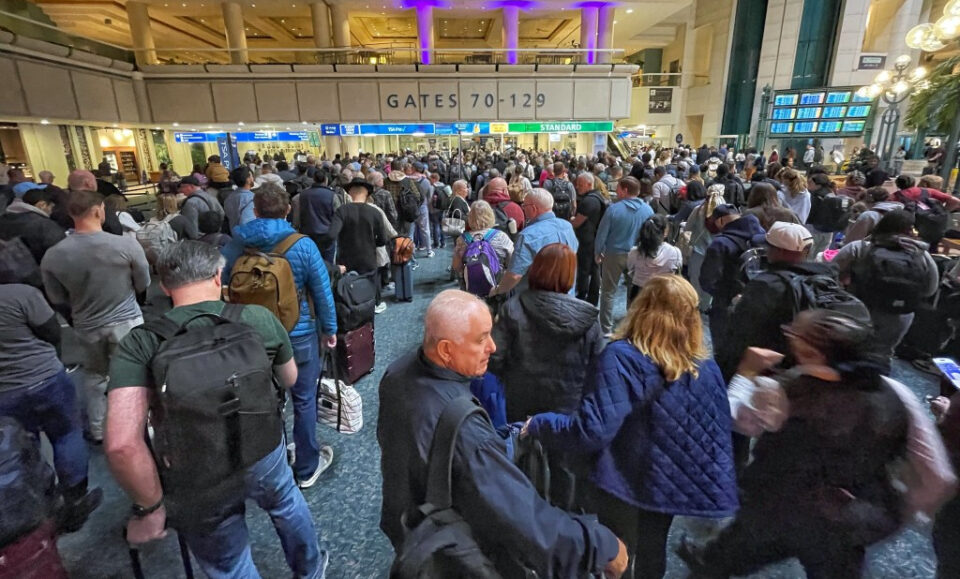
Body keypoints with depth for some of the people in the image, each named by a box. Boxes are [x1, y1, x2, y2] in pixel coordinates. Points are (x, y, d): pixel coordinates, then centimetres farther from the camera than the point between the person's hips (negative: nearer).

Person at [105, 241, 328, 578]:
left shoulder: (139, 345, -20)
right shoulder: (261, 318, -15)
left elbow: (122, 444, -30)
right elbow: (290, 380, 2)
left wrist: (151, 507, -15)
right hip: (263, 454, 2)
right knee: (286, 502, 34)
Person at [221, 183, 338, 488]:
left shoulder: (233, 245, -7)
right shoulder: (302, 246, -17)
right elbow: (322, 293, -11)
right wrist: (330, 329, 3)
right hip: (299, 336, -3)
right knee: (303, 400, 12)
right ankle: (307, 467, 28)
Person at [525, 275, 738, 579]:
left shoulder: (620, 358, -26)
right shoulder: (707, 368, -9)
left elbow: (592, 431, -30)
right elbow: (721, 432, 0)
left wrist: (538, 424, -16)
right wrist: (715, 488, 16)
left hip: (625, 487, -4)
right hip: (672, 487, 5)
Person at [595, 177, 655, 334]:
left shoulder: (614, 209, -16)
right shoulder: (648, 210, -4)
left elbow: (601, 234, -12)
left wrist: (597, 253, 2)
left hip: (614, 255, -3)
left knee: (608, 293, 9)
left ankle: (607, 330, 13)